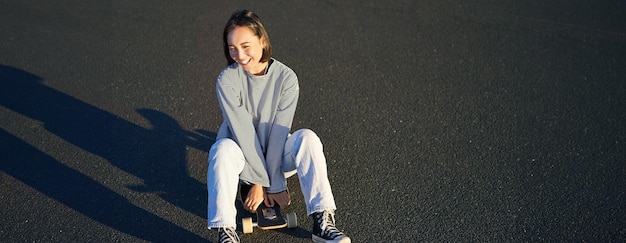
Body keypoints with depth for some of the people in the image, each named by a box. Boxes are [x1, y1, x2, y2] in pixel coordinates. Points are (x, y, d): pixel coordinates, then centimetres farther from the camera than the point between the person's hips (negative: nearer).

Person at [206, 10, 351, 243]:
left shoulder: (286, 77, -14)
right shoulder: (227, 79, -16)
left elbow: (279, 132, -18)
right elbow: (242, 132, -20)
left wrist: (274, 184, -19)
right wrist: (260, 181, -22)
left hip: (277, 155, 1)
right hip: (243, 157, -1)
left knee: (307, 138, -28)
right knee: (223, 147, -33)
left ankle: (322, 222, -34)